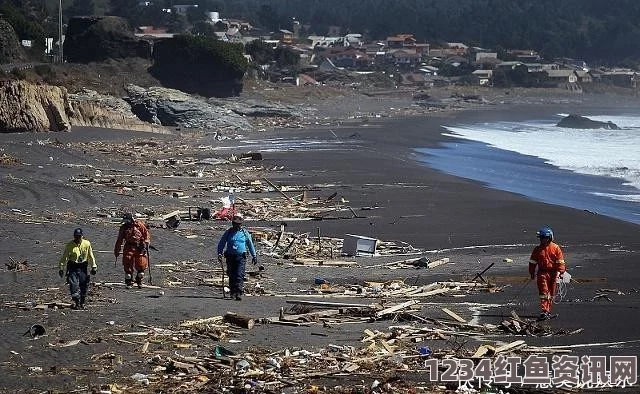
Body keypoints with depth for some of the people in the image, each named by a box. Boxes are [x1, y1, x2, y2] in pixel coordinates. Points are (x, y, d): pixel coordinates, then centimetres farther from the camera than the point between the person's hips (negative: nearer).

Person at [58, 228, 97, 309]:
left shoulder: (87, 244, -2)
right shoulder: (69, 245, -5)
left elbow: (91, 256, 8)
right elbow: (64, 257, 1)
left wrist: (94, 266, 7)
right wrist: (61, 268, -1)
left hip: (83, 267, 2)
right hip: (73, 267, -2)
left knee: (83, 284, 3)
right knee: (73, 284, -14)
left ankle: (82, 302, 15)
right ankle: (76, 302, -12)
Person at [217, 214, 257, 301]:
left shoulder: (245, 233, 8)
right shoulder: (228, 232, 8)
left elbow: (250, 244, 18)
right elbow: (221, 244, 10)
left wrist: (254, 256, 19)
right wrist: (219, 254, -5)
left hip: (241, 257, -2)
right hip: (230, 257, 2)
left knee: (239, 275, -13)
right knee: (231, 276, 5)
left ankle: (239, 293, -17)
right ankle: (232, 292, 18)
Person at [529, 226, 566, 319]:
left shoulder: (555, 248, 0)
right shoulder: (537, 249, 5)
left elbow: (560, 261, 1)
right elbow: (532, 262, 11)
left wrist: (559, 272, -7)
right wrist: (532, 273, 10)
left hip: (553, 273, 0)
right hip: (542, 272, 0)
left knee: (551, 293, 8)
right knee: (543, 292, -10)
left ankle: (548, 311, 19)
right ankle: (544, 311, -14)